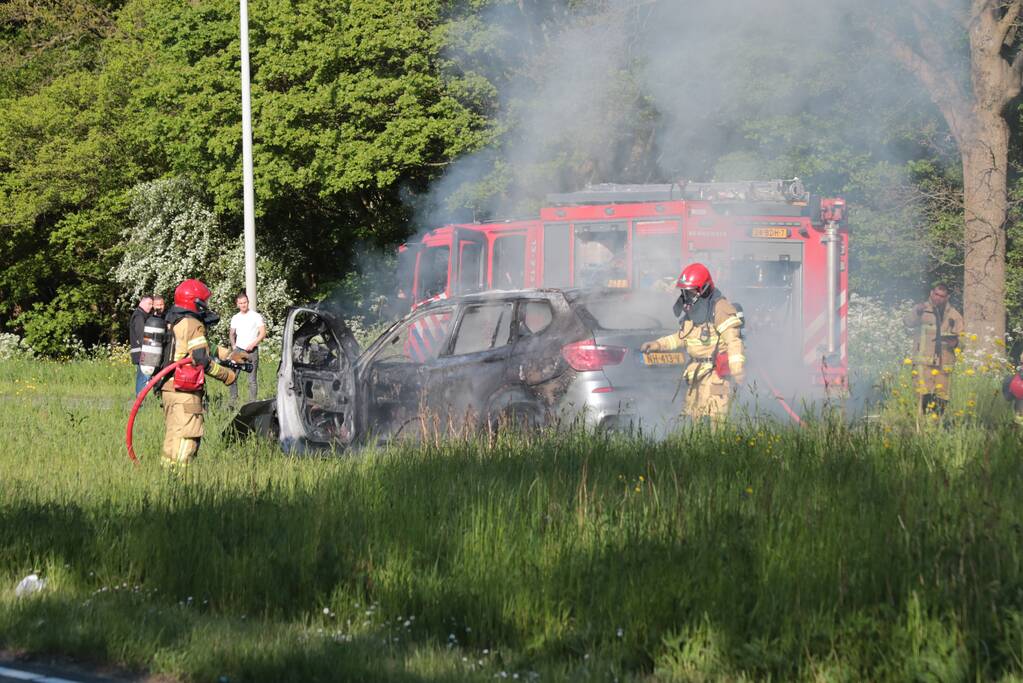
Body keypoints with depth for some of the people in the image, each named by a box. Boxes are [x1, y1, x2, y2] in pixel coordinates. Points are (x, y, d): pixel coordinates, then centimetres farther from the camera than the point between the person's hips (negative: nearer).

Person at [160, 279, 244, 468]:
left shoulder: (175, 323, 18)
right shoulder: (193, 325, -12)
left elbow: (204, 347, 26)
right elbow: (202, 359, -17)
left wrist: (229, 355, 24)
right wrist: (227, 375, -5)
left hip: (169, 389, 10)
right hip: (185, 393, -10)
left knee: (173, 437, 16)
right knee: (185, 438, -9)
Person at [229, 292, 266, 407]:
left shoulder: (256, 316, -1)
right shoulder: (235, 318, 11)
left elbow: (263, 333, -3)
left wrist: (252, 344, -13)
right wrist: (233, 345, 7)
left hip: (252, 351, -3)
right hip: (238, 350, 3)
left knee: (252, 379, 0)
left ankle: (252, 402, 4)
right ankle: (233, 401, -3)